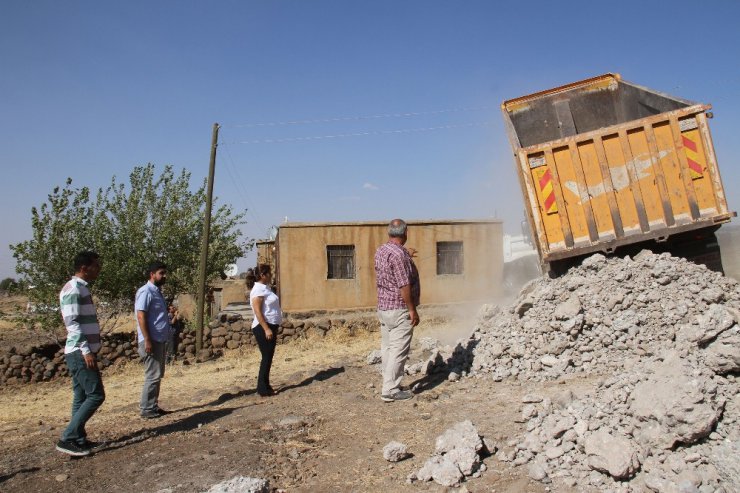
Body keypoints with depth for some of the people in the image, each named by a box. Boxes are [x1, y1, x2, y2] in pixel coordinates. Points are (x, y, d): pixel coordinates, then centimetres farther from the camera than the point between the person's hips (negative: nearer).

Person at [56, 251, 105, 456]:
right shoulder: (73, 289, -14)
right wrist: (86, 351, -23)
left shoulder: (82, 288, 16)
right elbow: (72, 323, -20)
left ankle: (78, 439, 18)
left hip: (83, 352, 10)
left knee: (81, 397, 12)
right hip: (80, 353, -10)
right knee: (95, 395, -9)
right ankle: (67, 439, -4)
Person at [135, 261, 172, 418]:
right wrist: (147, 340, -23)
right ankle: (147, 409, 1)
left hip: (160, 340, 10)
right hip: (151, 340, -10)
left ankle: (153, 406, 20)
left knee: (158, 375, 13)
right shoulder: (145, 291, -13)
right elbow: (141, 317, -19)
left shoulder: (157, 291, 16)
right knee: (153, 376, -6)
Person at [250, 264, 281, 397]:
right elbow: (257, 311, -21)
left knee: (269, 357, 12)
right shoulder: (258, 289, -15)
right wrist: (266, 329, -24)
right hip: (263, 328, -9)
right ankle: (263, 389, 2)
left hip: (271, 326, 9)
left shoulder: (266, 288, 14)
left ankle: (265, 386, 19)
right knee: (267, 357, -5)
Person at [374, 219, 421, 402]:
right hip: (399, 310, -9)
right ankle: (391, 391, 0)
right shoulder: (399, 254, -20)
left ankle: (390, 385, 23)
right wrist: (412, 310, -15)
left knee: (387, 349, 14)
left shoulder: (380, 251, 8)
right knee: (398, 351, -3)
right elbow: (404, 285, -22)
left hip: (383, 308, 9)